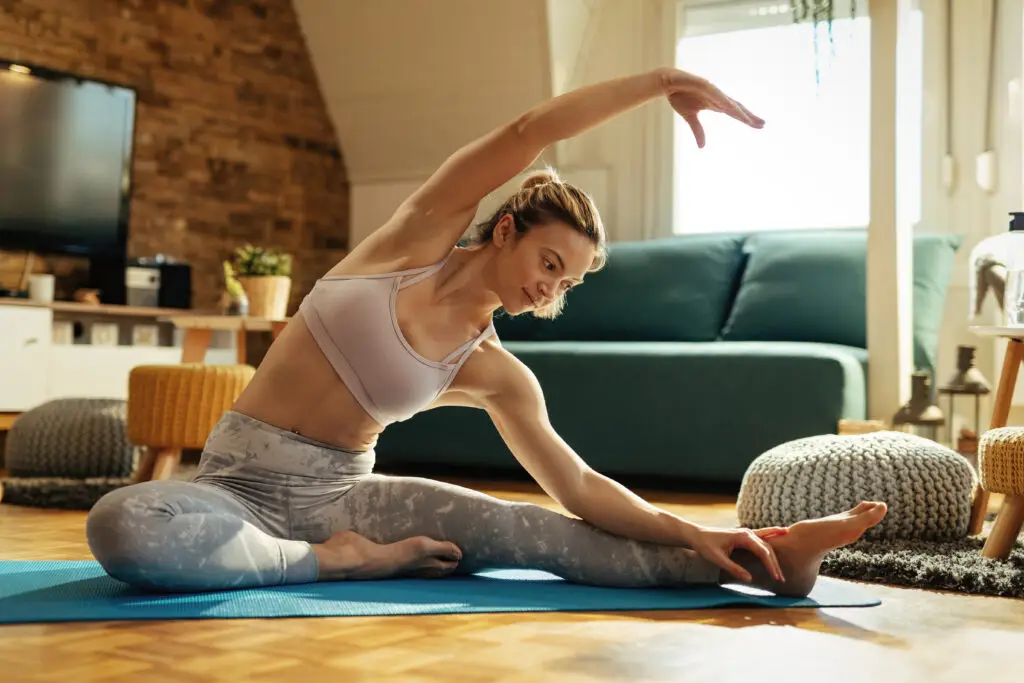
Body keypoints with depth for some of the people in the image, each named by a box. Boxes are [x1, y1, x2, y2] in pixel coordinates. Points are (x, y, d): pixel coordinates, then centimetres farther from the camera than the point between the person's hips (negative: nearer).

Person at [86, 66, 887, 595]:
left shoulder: (496, 375, 1)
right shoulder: (421, 237, -7)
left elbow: (578, 485, -1)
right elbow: (526, 134, -17)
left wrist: (693, 531, -13)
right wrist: (664, 79, -19)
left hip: (343, 493, 2)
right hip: (242, 480, -2)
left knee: (538, 533, -21)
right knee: (120, 525, -37)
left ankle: (768, 555, -23)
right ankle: (339, 561, -20)